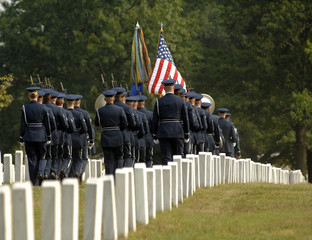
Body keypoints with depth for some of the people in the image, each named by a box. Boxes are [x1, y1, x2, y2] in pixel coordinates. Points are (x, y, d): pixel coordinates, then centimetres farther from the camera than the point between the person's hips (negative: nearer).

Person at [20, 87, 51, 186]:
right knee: (42, 157, 16)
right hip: (41, 136, 0)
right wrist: (49, 137, 9)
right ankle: (40, 172, -11)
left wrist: (21, 138, 4)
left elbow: (23, 125, -3)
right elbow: (47, 124, 0)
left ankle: (34, 183, 5)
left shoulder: (24, 108, -5)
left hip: (29, 137, 0)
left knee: (32, 159, 5)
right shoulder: (43, 108, -4)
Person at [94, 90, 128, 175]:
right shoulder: (120, 110, -5)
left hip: (106, 138, 0)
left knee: (108, 161, 4)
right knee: (118, 158, 13)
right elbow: (125, 124, -1)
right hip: (117, 137, 0)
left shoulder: (100, 111, -4)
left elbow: (96, 123, 8)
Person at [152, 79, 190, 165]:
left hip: (163, 132, 0)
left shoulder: (158, 101, 0)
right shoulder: (180, 101, 0)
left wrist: (155, 136, 8)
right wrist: (187, 135, 9)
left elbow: (155, 120, 1)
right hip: (178, 132, 0)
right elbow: (185, 119, 2)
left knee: (166, 158, -1)